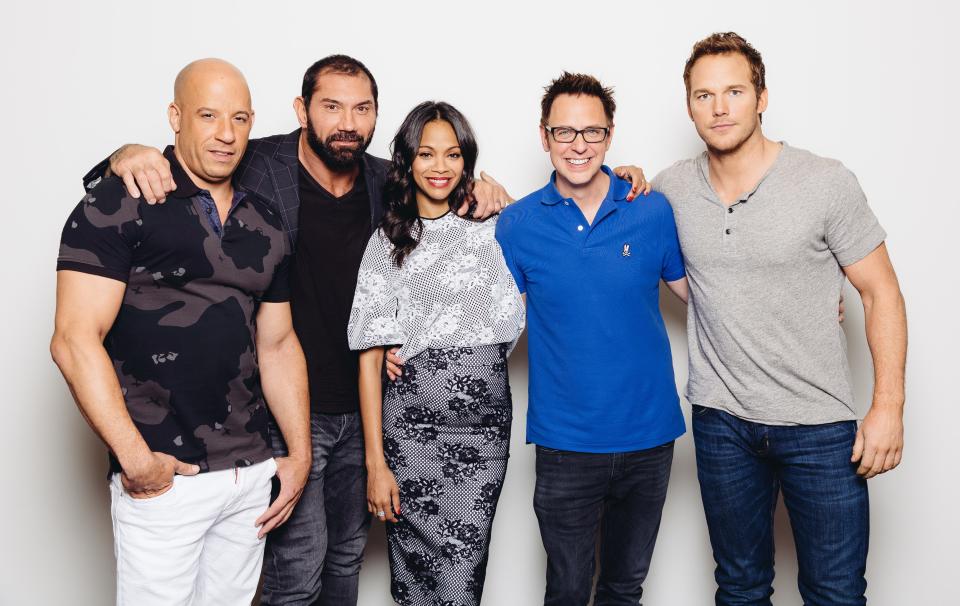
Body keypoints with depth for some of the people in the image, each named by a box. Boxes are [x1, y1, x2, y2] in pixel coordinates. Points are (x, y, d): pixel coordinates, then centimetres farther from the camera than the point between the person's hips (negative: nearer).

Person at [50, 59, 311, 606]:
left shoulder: (265, 225, 10)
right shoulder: (118, 207, -7)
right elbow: (74, 341, -13)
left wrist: (301, 454, 9)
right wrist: (135, 458, -16)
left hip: (253, 474, 6)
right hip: (162, 477, -5)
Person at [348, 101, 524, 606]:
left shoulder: (493, 232, 10)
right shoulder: (387, 242, 5)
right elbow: (370, 358, 1)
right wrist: (375, 462, -5)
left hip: (485, 427, 1)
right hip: (411, 428, -1)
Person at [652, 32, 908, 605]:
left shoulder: (826, 182, -10)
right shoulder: (671, 188, -1)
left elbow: (882, 292, -5)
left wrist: (889, 404, -11)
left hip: (822, 428, -2)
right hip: (722, 424, 3)